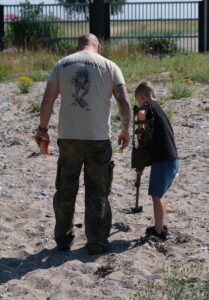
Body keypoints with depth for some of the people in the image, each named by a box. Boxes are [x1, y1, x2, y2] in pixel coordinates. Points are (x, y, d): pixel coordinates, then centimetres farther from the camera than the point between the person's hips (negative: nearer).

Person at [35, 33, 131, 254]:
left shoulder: (62, 64, 5)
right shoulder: (109, 66, 1)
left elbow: (47, 100, 1)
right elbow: (124, 102, -5)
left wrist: (42, 129, 11)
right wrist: (125, 130, 8)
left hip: (68, 137, 2)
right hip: (98, 138, -2)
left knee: (65, 190, 15)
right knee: (97, 192, 9)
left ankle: (63, 240, 23)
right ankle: (96, 243, 13)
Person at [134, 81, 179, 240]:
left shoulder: (149, 105, -5)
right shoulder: (158, 108, 21)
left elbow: (141, 114, -33)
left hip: (163, 161, -9)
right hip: (173, 159, 9)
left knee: (156, 195, 4)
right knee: (159, 194, 22)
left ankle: (158, 230, 12)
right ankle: (162, 226, 32)